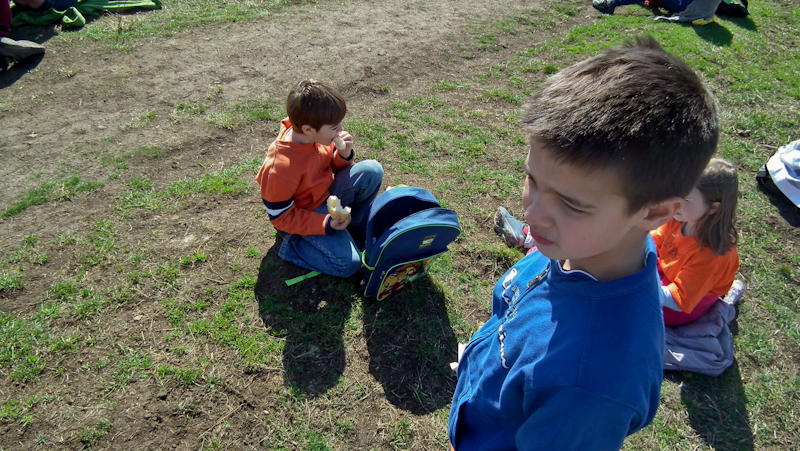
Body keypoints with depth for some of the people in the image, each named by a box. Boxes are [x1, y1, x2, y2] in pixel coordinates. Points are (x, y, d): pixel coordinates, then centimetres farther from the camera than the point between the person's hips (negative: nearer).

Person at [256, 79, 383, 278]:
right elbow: (280, 217, -23)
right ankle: (292, 245, -1)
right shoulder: (280, 168, -34)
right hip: (305, 216, -7)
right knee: (349, 264, -21)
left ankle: (355, 224, 4)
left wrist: (344, 155, -17)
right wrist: (326, 224, -28)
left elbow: (332, 167, 7)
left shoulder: (318, 136, -12)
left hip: (327, 195, 7)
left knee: (372, 170, -14)